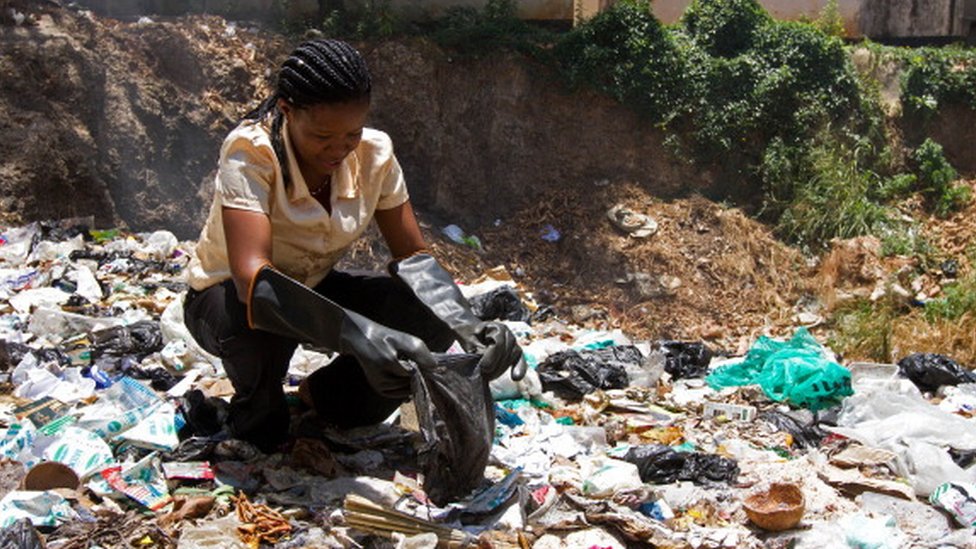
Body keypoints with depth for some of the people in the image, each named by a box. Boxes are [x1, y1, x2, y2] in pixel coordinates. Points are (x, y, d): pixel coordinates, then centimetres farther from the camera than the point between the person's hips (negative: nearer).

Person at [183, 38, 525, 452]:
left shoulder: (374, 153, -17)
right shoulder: (250, 153, -30)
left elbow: (412, 255, -13)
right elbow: (252, 280, -43)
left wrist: (465, 323, -33)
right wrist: (357, 335, -57)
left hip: (315, 290, 4)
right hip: (228, 298, -3)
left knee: (431, 321, -20)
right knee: (258, 316, -40)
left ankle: (325, 395, 7)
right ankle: (255, 415, -4)